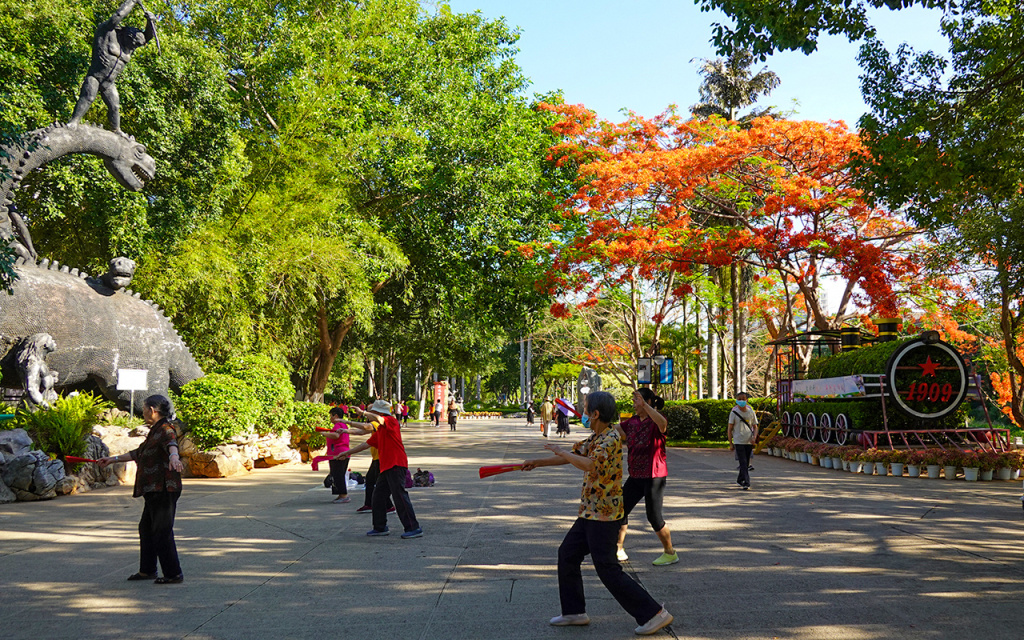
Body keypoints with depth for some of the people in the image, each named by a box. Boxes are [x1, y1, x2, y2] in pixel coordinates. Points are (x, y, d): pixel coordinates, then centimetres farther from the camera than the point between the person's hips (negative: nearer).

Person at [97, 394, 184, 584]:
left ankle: (174, 574, -1)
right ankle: (147, 570, 32)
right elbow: (138, 453, 34)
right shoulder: (155, 431, 20)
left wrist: (173, 456, -59)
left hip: (164, 489, -11)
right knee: (146, 528, 19)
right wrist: (114, 459, 41)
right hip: (154, 490, 11)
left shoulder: (165, 429, -13)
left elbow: (171, 443, -37)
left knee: (162, 531, -8)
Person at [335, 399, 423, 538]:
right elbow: (367, 444, 28)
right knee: (378, 496, 13)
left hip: (396, 465, -10)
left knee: (400, 496, -11)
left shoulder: (391, 421, -5)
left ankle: (413, 528, -9)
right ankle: (380, 527, 23)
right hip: (386, 467, 10)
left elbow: (379, 419, -28)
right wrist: (347, 453, 31)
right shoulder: (379, 430, 21)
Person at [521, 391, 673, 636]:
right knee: (568, 554, 16)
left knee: (607, 569, -8)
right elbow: (576, 455, 23)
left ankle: (654, 613, -2)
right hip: (590, 512, 10)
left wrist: (561, 452, -21)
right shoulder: (595, 438, 12)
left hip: (604, 514, -10)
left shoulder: (611, 438, -18)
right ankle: (575, 611, 26)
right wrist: (537, 462, 26)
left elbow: (591, 465, -32)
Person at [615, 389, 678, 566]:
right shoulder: (632, 422, 9)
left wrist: (645, 405, -42)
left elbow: (662, 423, -37)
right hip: (635, 476, 8)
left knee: (654, 516, -3)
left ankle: (670, 553, 15)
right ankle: (619, 550, 20)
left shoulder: (656, 422, -14)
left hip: (654, 476, -8)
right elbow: (614, 429, 13)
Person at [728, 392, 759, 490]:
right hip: (738, 441, -3)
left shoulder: (751, 412, 5)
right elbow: (730, 428, 0)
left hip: (749, 442, 3)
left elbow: (755, 427, 11)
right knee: (743, 463, -12)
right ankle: (746, 483, -17)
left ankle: (740, 480, 29)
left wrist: (754, 437, -9)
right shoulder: (734, 412, -3)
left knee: (746, 463, 11)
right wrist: (730, 443, -3)